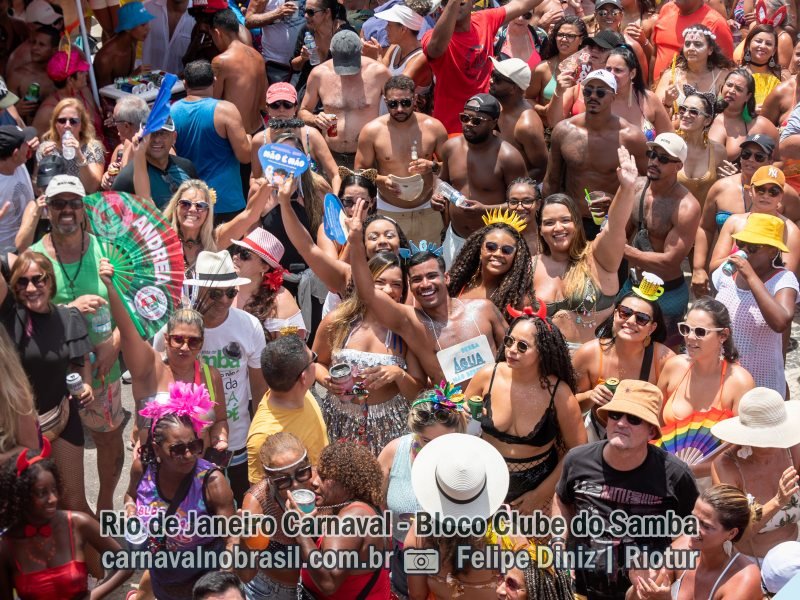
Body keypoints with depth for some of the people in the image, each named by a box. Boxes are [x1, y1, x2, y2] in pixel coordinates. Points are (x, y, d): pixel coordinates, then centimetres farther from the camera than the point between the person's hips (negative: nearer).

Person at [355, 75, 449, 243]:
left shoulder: (433, 127, -3)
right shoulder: (372, 131, -7)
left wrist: (433, 166, -15)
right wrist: (382, 180, -19)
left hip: (427, 212, 2)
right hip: (388, 213, -1)